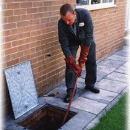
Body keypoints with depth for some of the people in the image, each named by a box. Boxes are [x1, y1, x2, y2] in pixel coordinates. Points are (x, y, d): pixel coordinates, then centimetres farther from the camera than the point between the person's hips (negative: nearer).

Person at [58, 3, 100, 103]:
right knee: (69, 64, -9)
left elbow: (89, 36, -34)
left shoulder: (85, 14, -38)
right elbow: (64, 44, -29)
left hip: (86, 39, 1)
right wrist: (74, 64, -34)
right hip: (72, 41, 0)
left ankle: (90, 84, 24)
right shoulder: (61, 23, -34)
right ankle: (70, 90, 1)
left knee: (91, 61, 5)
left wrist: (82, 59, -33)